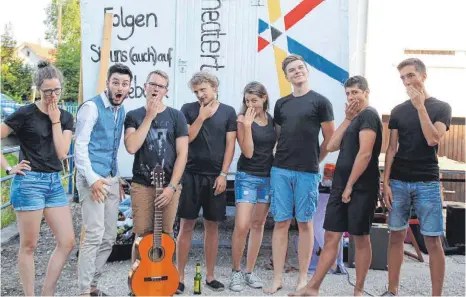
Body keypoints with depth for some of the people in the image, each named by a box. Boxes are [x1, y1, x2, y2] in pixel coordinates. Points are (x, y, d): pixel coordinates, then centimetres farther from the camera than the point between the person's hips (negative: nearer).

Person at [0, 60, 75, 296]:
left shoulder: (66, 117, 8)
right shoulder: (25, 113, -7)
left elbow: (62, 153, -2)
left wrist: (55, 121, -5)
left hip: (54, 183, 6)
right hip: (29, 183, -5)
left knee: (67, 242, 3)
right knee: (29, 246, 3)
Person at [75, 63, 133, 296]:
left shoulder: (121, 111, 13)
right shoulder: (92, 107, -9)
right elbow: (80, 146, -15)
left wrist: (117, 178, 15)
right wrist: (92, 179, -21)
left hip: (111, 179, 8)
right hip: (93, 179, -8)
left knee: (109, 237, 10)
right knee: (94, 235, -10)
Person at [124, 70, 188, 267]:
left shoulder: (176, 116, 4)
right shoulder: (133, 116, 5)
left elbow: (182, 153, -2)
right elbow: (131, 147, -13)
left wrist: (172, 186, -9)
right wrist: (149, 117, -11)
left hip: (169, 186, 0)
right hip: (142, 185, 0)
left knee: (165, 236, 5)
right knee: (142, 235, 2)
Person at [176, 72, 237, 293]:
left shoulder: (228, 112, 5)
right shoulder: (188, 109, 4)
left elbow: (230, 145, 2)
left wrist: (223, 174, -6)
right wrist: (202, 117, -11)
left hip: (215, 177, 1)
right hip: (191, 175, -1)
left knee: (212, 226, 7)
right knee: (186, 225, 2)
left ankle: (210, 276, 19)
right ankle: (180, 277, 12)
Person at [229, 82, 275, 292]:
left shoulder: (272, 119, 5)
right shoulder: (243, 120, -8)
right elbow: (248, 152, -15)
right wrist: (247, 125, -21)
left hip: (268, 177, 5)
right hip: (247, 177, -4)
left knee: (258, 225, 10)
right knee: (242, 226, -10)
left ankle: (249, 271, 20)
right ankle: (236, 271, 9)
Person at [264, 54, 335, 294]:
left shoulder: (320, 102, 0)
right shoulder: (281, 104, 12)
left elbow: (330, 139, 2)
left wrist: (313, 161, 6)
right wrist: (284, 157, 8)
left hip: (307, 172, -3)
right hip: (280, 170, 3)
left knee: (304, 223, 5)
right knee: (281, 223, 5)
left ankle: (303, 278, 17)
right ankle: (277, 278, 13)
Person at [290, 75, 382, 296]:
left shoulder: (369, 115, -8)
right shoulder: (355, 118, 19)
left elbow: (365, 153, -18)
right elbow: (331, 146, 10)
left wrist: (350, 186, -16)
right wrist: (347, 120, 5)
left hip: (360, 188, -8)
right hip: (340, 186, 8)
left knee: (361, 239, 3)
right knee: (331, 238, 7)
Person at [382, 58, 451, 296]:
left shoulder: (441, 107, 3)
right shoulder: (398, 111, 9)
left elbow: (432, 139, -13)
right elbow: (391, 148, 7)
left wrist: (420, 106, -13)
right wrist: (385, 182, 0)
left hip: (427, 183, -2)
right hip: (398, 181, 2)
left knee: (433, 241, -1)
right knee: (396, 236, 7)